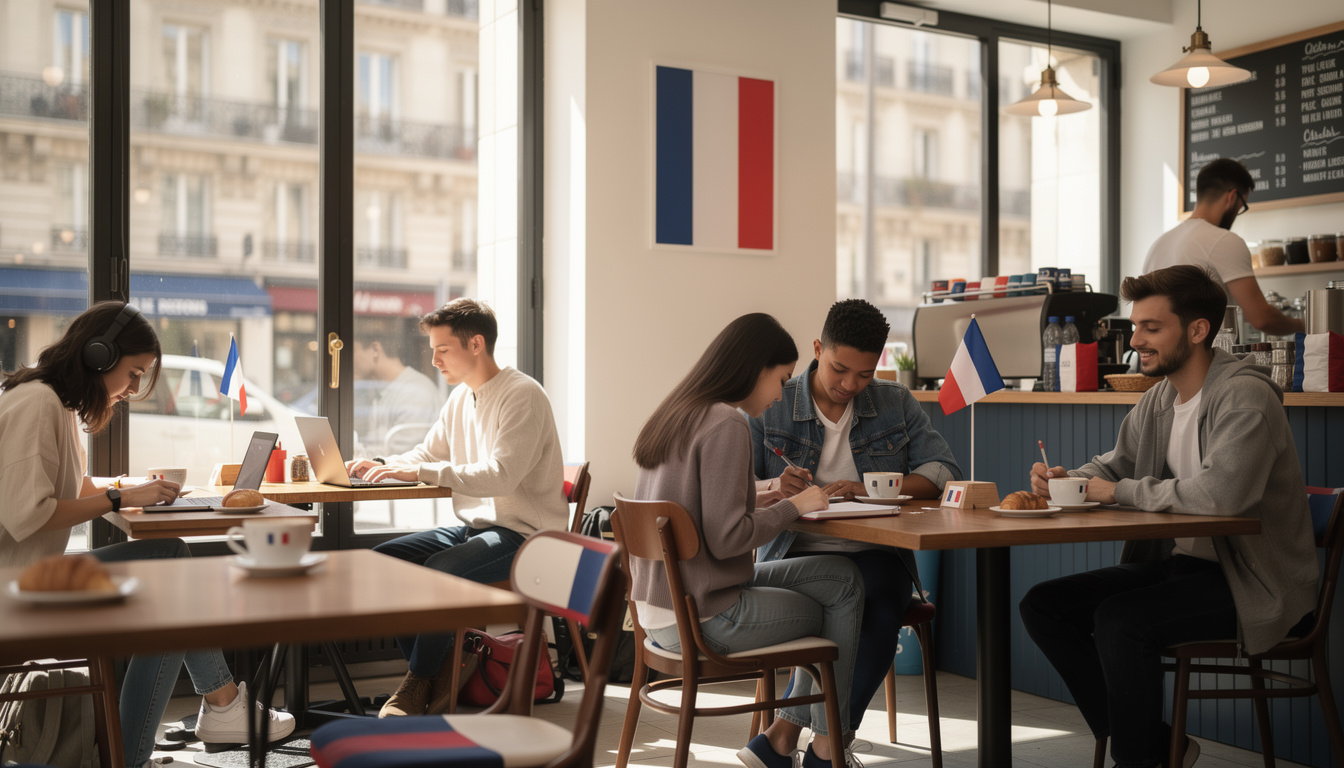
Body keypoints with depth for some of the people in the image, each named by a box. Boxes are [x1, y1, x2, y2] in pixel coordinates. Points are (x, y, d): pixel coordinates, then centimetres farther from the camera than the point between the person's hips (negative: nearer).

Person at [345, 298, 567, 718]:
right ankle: (436, 672, 0)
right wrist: (378, 464, -1)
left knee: (441, 569, -31)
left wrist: (420, 472, -29)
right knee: (380, 559, -7)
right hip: (472, 526, 9)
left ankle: (421, 680, -9)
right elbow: (425, 455, 20)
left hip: (523, 534, -9)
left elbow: (500, 475, -27)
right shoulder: (461, 399, 12)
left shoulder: (522, 396, -16)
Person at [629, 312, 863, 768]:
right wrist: (793, 506, -7)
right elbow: (726, 538, -21)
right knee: (841, 599, 8)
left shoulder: (675, 415, 11)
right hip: (702, 619, -9)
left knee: (842, 577, 14)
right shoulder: (727, 425, -17)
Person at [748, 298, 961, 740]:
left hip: (874, 553, 2)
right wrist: (773, 488, -21)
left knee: (881, 612, -33)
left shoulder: (896, 404, 12)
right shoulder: (770, 407, 7)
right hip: (797, 552, -1)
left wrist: (869, 489, -15)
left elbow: (943, 472, 1)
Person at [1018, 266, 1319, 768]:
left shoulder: (1244, 396, -17)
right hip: (1177, 561, 9)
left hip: (1251, 582, -9)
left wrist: (1120, 491, -20)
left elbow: (1220, 492, -33)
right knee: (1043, 606, -2)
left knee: (1119, 619, -31)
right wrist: (1067, 480, -4)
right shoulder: (1158, 400, 10)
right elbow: (1113, 466, 20)